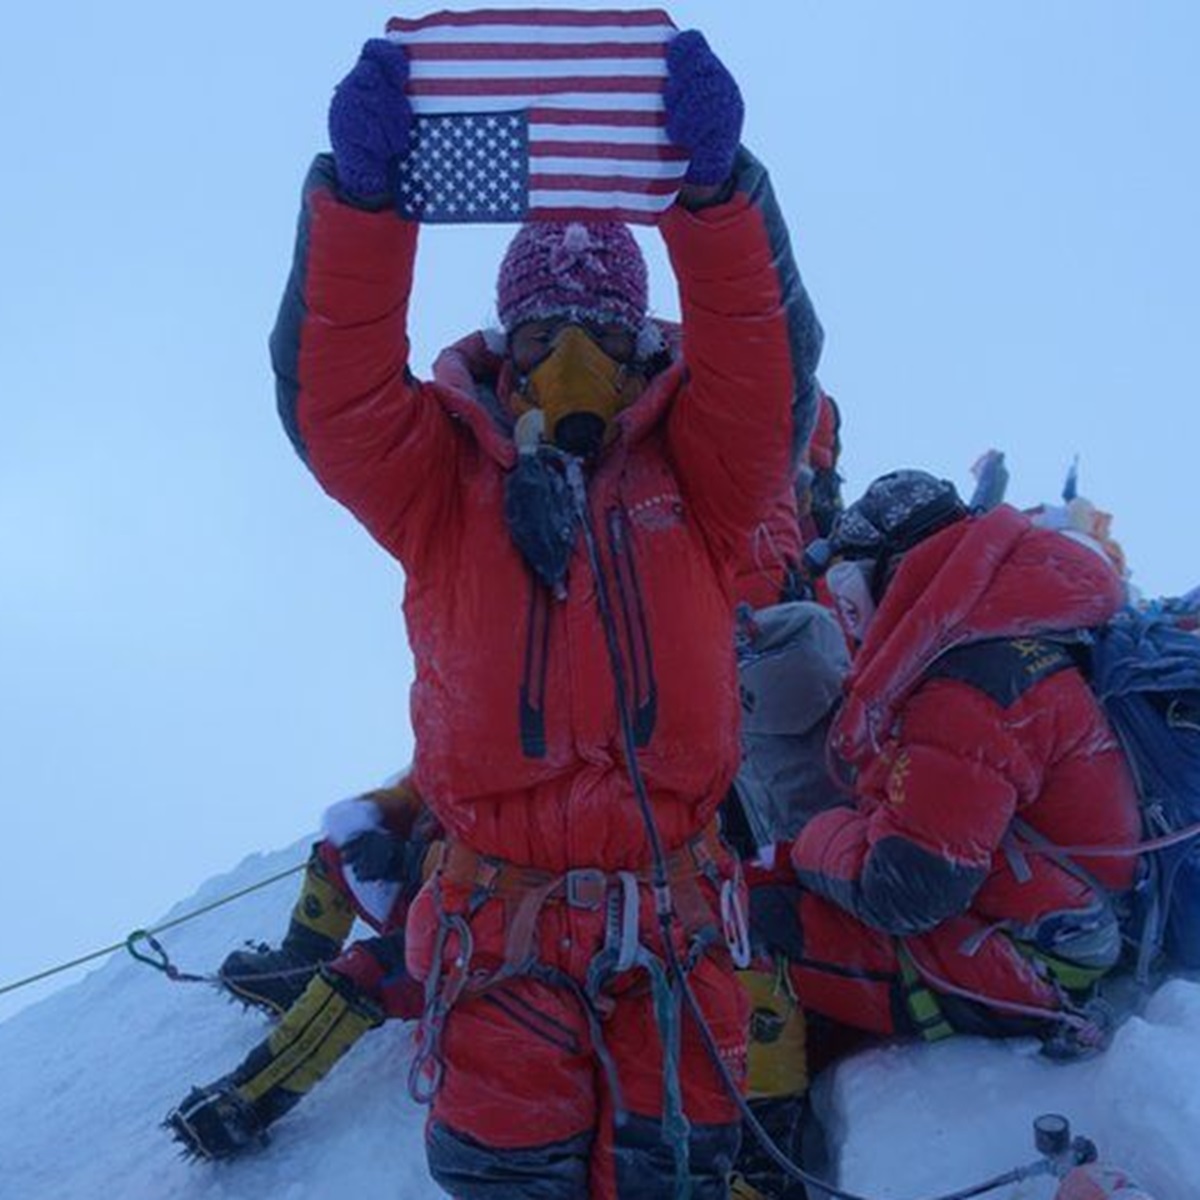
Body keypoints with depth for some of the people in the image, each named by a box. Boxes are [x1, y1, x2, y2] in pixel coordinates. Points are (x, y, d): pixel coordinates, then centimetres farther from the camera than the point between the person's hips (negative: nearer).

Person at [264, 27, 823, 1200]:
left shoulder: (696, 478, 6)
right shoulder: (442, 481, 5)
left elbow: (764, 359, -9)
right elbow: (332, 387, -10)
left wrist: (715, 182, -26)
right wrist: (357, 191, -26)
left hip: (673, 920, 1)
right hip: (500, 915, 0)